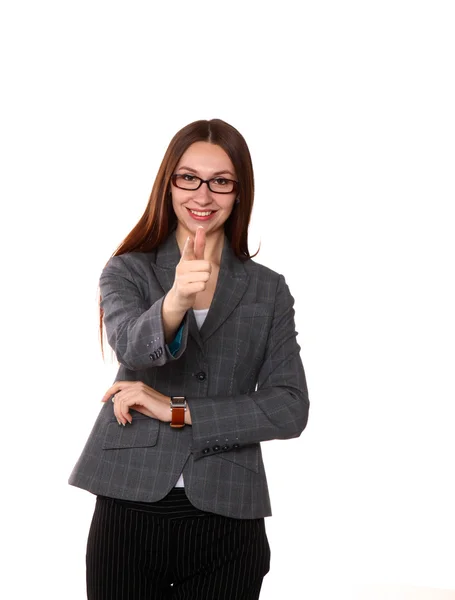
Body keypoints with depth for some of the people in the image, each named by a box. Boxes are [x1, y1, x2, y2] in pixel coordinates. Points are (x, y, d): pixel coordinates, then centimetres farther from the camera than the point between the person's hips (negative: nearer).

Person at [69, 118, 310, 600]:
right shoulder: (127, 271, 5)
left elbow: (290, 409, -2)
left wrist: (177, 410, -10)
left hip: (227, 519, 1)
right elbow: (132, 344, -17)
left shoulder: (268, 290, 7)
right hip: (130, 510, 0)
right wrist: (174, 302, -37)